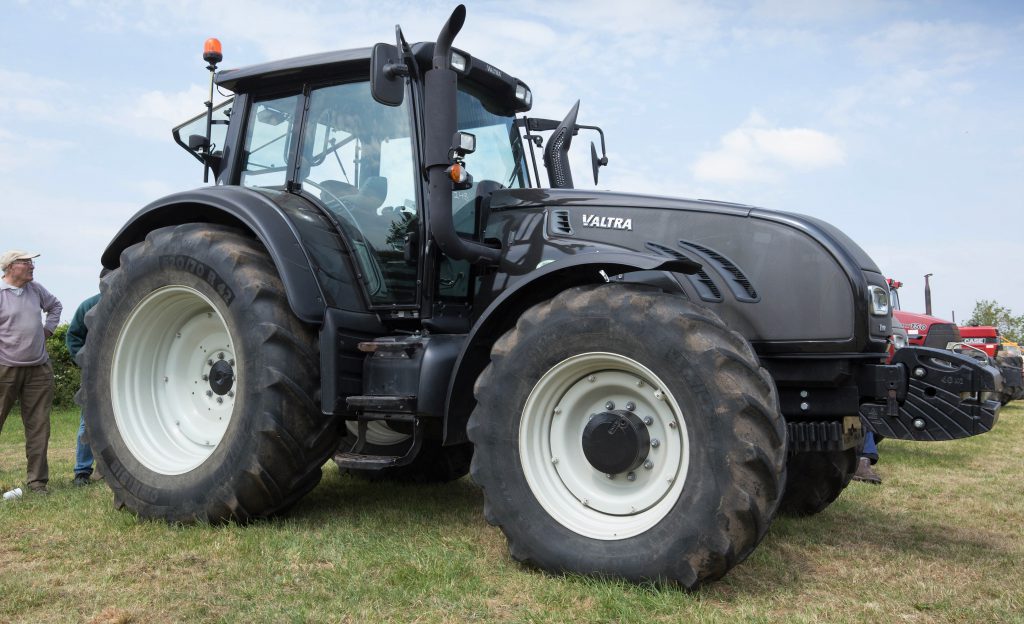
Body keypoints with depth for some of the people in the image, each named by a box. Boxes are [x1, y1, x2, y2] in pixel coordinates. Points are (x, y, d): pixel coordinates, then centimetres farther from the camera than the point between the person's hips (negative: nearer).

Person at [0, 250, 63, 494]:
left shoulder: (35, 289, 9)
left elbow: (55, 306, 28)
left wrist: (48, 328, 15)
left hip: (39, 368, 5)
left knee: (38, 426, 5)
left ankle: (38, 481, 12)